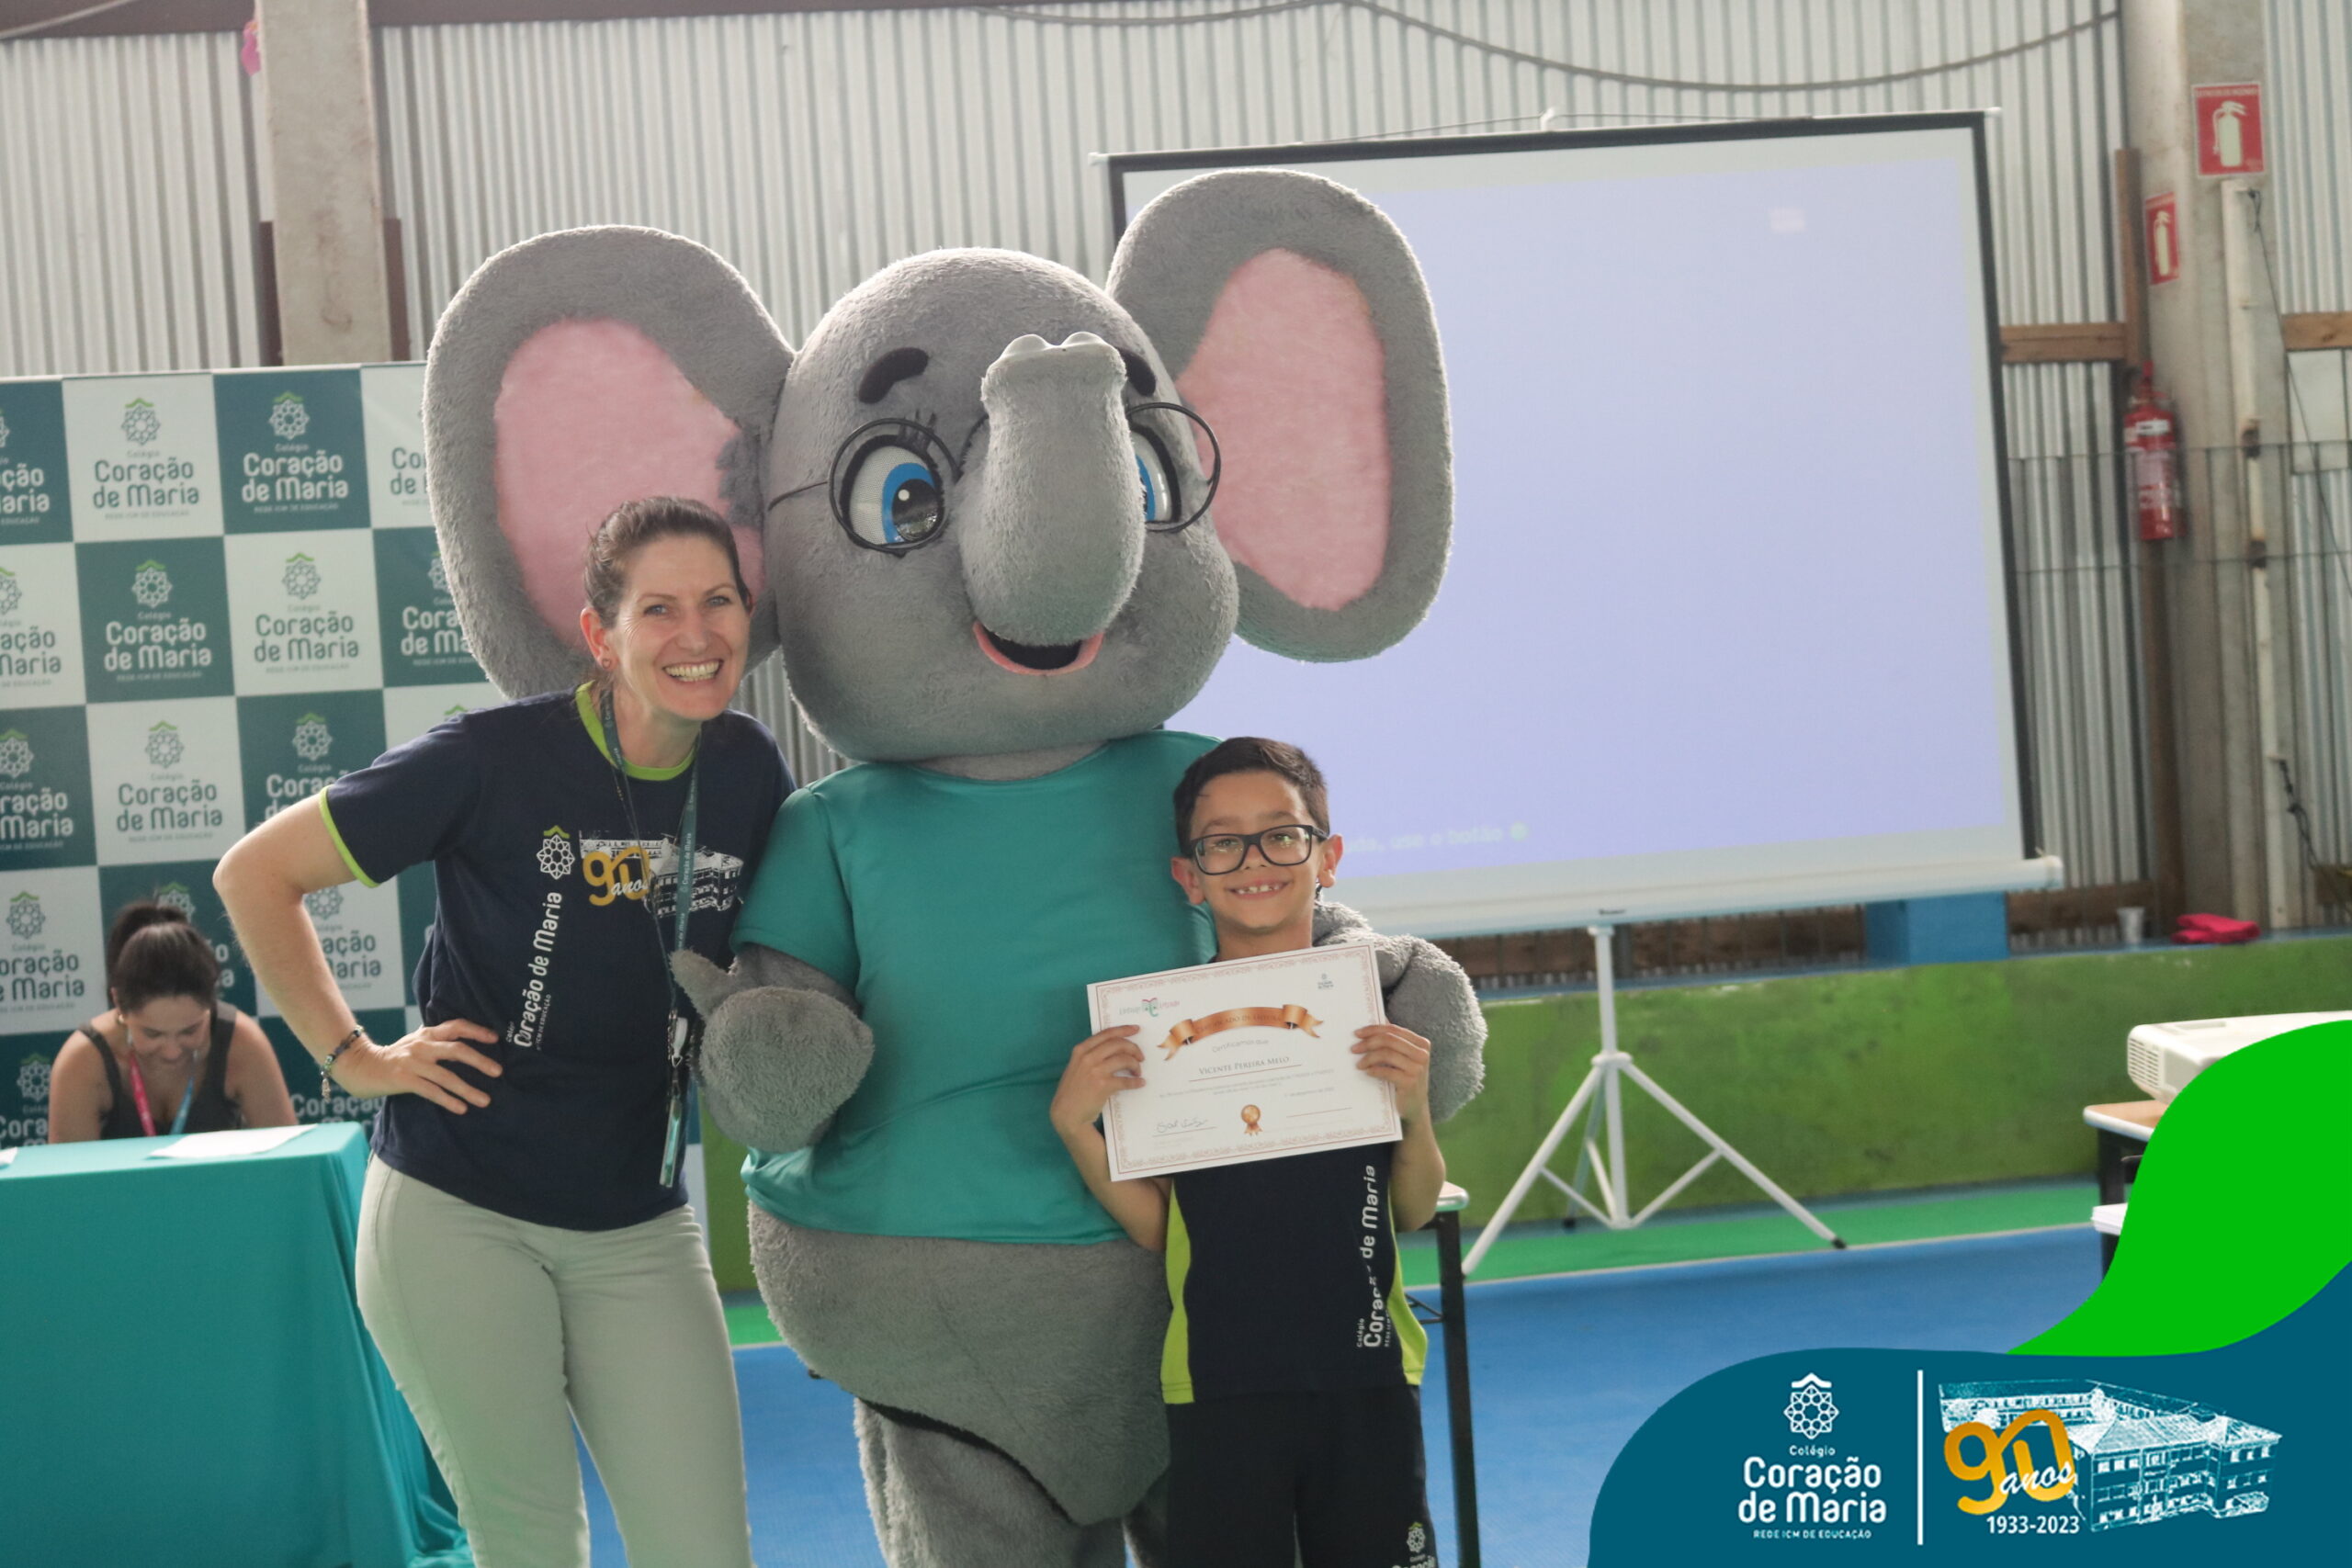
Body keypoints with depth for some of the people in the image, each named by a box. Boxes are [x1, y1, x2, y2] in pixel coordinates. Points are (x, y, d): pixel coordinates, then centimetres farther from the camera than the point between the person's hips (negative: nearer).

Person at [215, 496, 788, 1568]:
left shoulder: (749, 772, -1)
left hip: (639, 1230, 4)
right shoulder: (497, 758, -13)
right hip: (459, 1217, -3)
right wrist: (350, 1057, -7)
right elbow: (256, 874, -5)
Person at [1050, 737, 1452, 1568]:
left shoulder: (1376, 1002, 3)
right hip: (1219, 1381, -1)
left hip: (1365, 1372, 1)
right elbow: (1153, 1226, -1)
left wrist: (1413, 1108, -12)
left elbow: (1414, 1211, 6)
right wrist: (1072, 1123, -14)